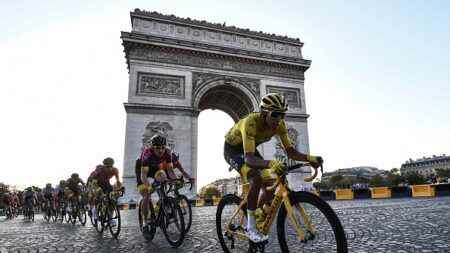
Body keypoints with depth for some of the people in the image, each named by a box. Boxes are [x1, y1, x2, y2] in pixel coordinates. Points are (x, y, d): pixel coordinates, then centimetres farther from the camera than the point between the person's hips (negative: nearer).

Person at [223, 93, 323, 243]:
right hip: (232, 149, -6)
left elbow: (290, 151, -18)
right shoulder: (250, 123, -39)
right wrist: (271, 164, -67)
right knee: (256, 178, -31)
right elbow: (249, 159, -49)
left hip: (250, 149, 6)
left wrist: (309, 158, -37)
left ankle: (255, 218, 23)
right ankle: (251, 227, -15)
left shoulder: (279, 124, -20)